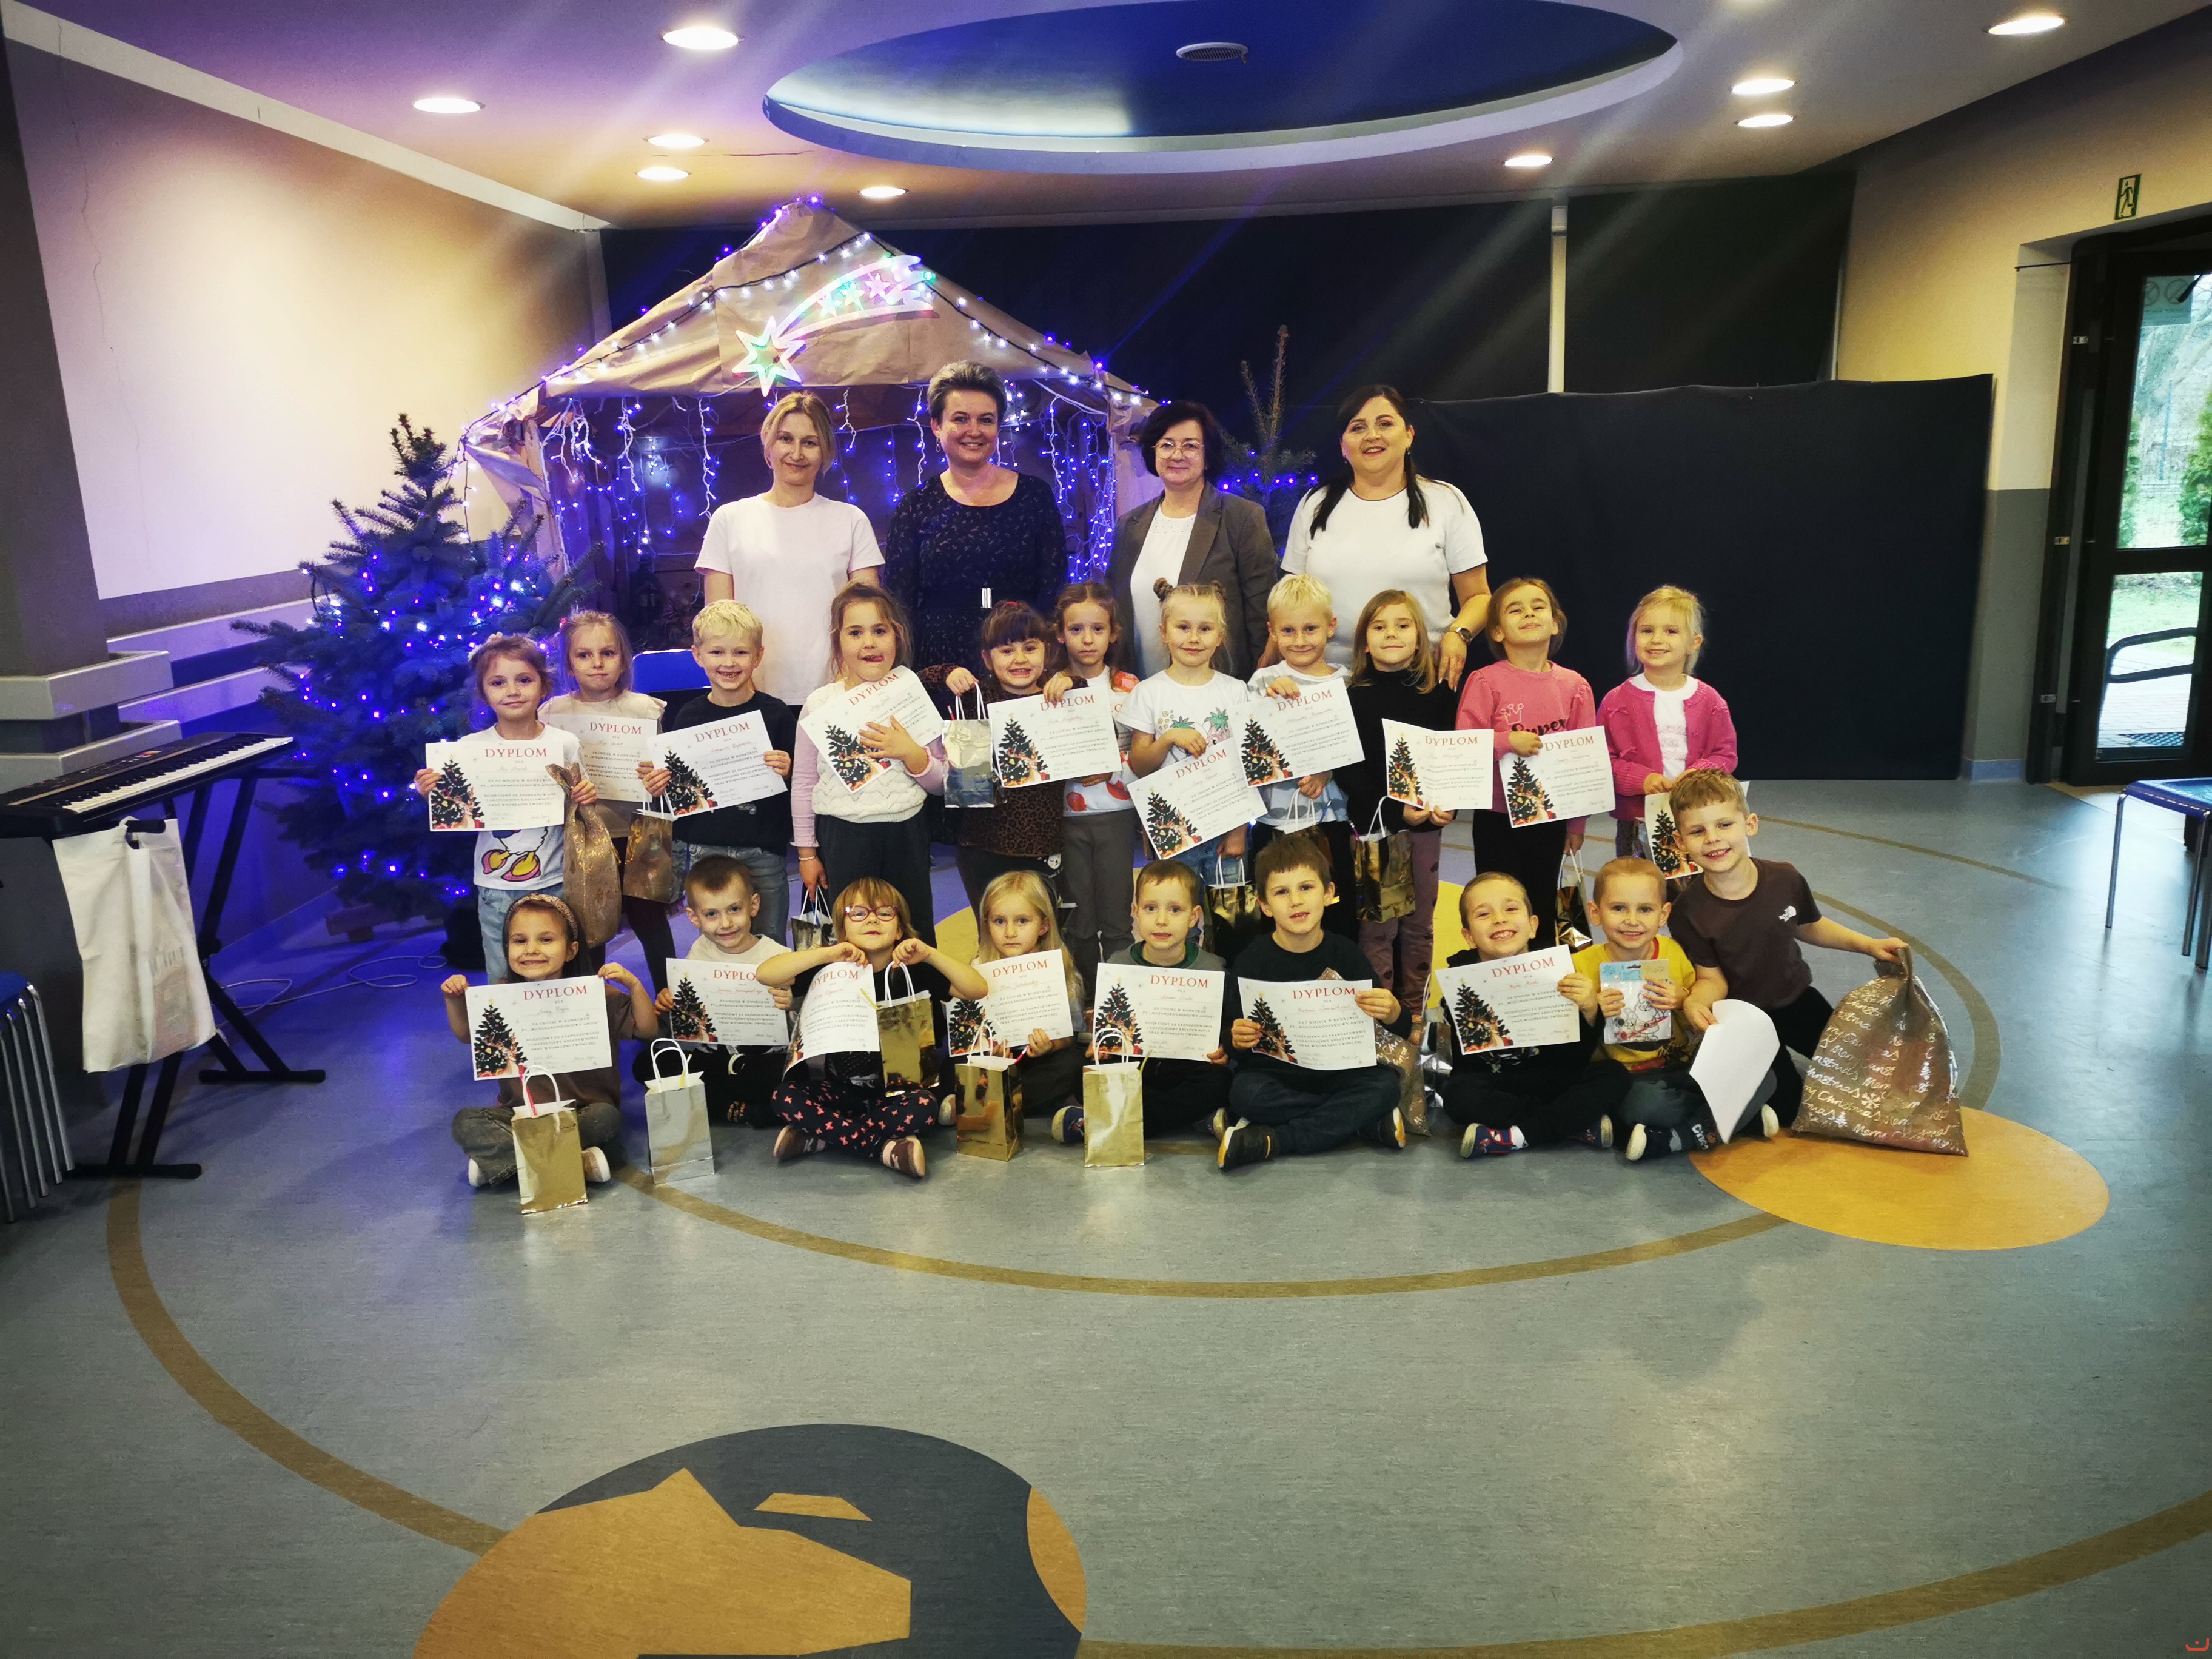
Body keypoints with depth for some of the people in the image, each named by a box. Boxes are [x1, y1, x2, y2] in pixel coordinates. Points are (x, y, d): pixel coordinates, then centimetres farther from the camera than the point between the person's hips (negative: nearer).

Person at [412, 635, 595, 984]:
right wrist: (434, 797, -18)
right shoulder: (471, 748, -4)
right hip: (497, 891, 0)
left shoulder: (565, 744, -2)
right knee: (503, 985, 9)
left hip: (555, 886, 0)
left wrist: (588, 798, -13)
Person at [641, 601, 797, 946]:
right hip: (705, 849, 2)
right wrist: (658, 785, -8)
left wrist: (787, 772, -22)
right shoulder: (689, 716, 4)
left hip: (762, 850, -2)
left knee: (770, 941, 7)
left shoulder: (776, 713, -4)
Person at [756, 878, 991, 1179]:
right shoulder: (832, 969, -1)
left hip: (896, 1090, -1)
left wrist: (931, 954, -24)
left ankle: (821, 1138, -19)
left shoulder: (914, 969, -3)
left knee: (922, 1107, -32)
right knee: (785, 1096, -23)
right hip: (841, 1089, 2)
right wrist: (828, 954, -24)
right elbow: (765, 974, -14)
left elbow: (979, 990, -12)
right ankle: (884, 1148, -24)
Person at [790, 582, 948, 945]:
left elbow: (942, 783, 4)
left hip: (905, 834, 1)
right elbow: (803, 782, 5)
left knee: (917, 939, 11)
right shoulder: (820, 704, -2)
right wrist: (807, 853, 5)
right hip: (842, 837, -1)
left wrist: (911, 754, -15)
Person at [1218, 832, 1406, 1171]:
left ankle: (1271, 1141, -24)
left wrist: (1390, 1012, -22)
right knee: (1245, 1092, -33)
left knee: (1384, 1084, -26)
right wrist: (1238, 1039, -25)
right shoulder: (1252, 961, -3)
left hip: (1338, 1070, 2)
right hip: (1275, 1072, -2)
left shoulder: (1346, 954, 0)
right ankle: (1366, 1122, -18)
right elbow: (1235, 1030, -1)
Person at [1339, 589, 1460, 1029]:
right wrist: (1394, 810, -17)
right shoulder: (1354, 697, -2)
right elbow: (1347, 770, -7)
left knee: (1420, 923, 10)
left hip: (1426, 822, 2)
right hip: (1373, 822, -2)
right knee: (1378, 926, 1)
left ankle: (1415, 1010, 21)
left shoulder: (1439, 693, 3)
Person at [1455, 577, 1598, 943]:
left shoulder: (1574, 686, -1)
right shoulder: (1485, 682, -8)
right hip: (1497, 818, -2)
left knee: (1544, 910, 14)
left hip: (1551, 818, 3)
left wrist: (1578, 822, 6)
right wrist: (1507, 741, -24)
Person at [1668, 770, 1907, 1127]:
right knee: (1791, 1109, -13)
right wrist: (1697, 1001, -40)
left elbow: (1809, 927, 6)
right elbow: (1712, 979, -19)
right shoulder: (1689, 910, -24)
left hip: (1797, 999, 4)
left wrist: (1869, 945, 1)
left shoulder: (1785, 879, -16)